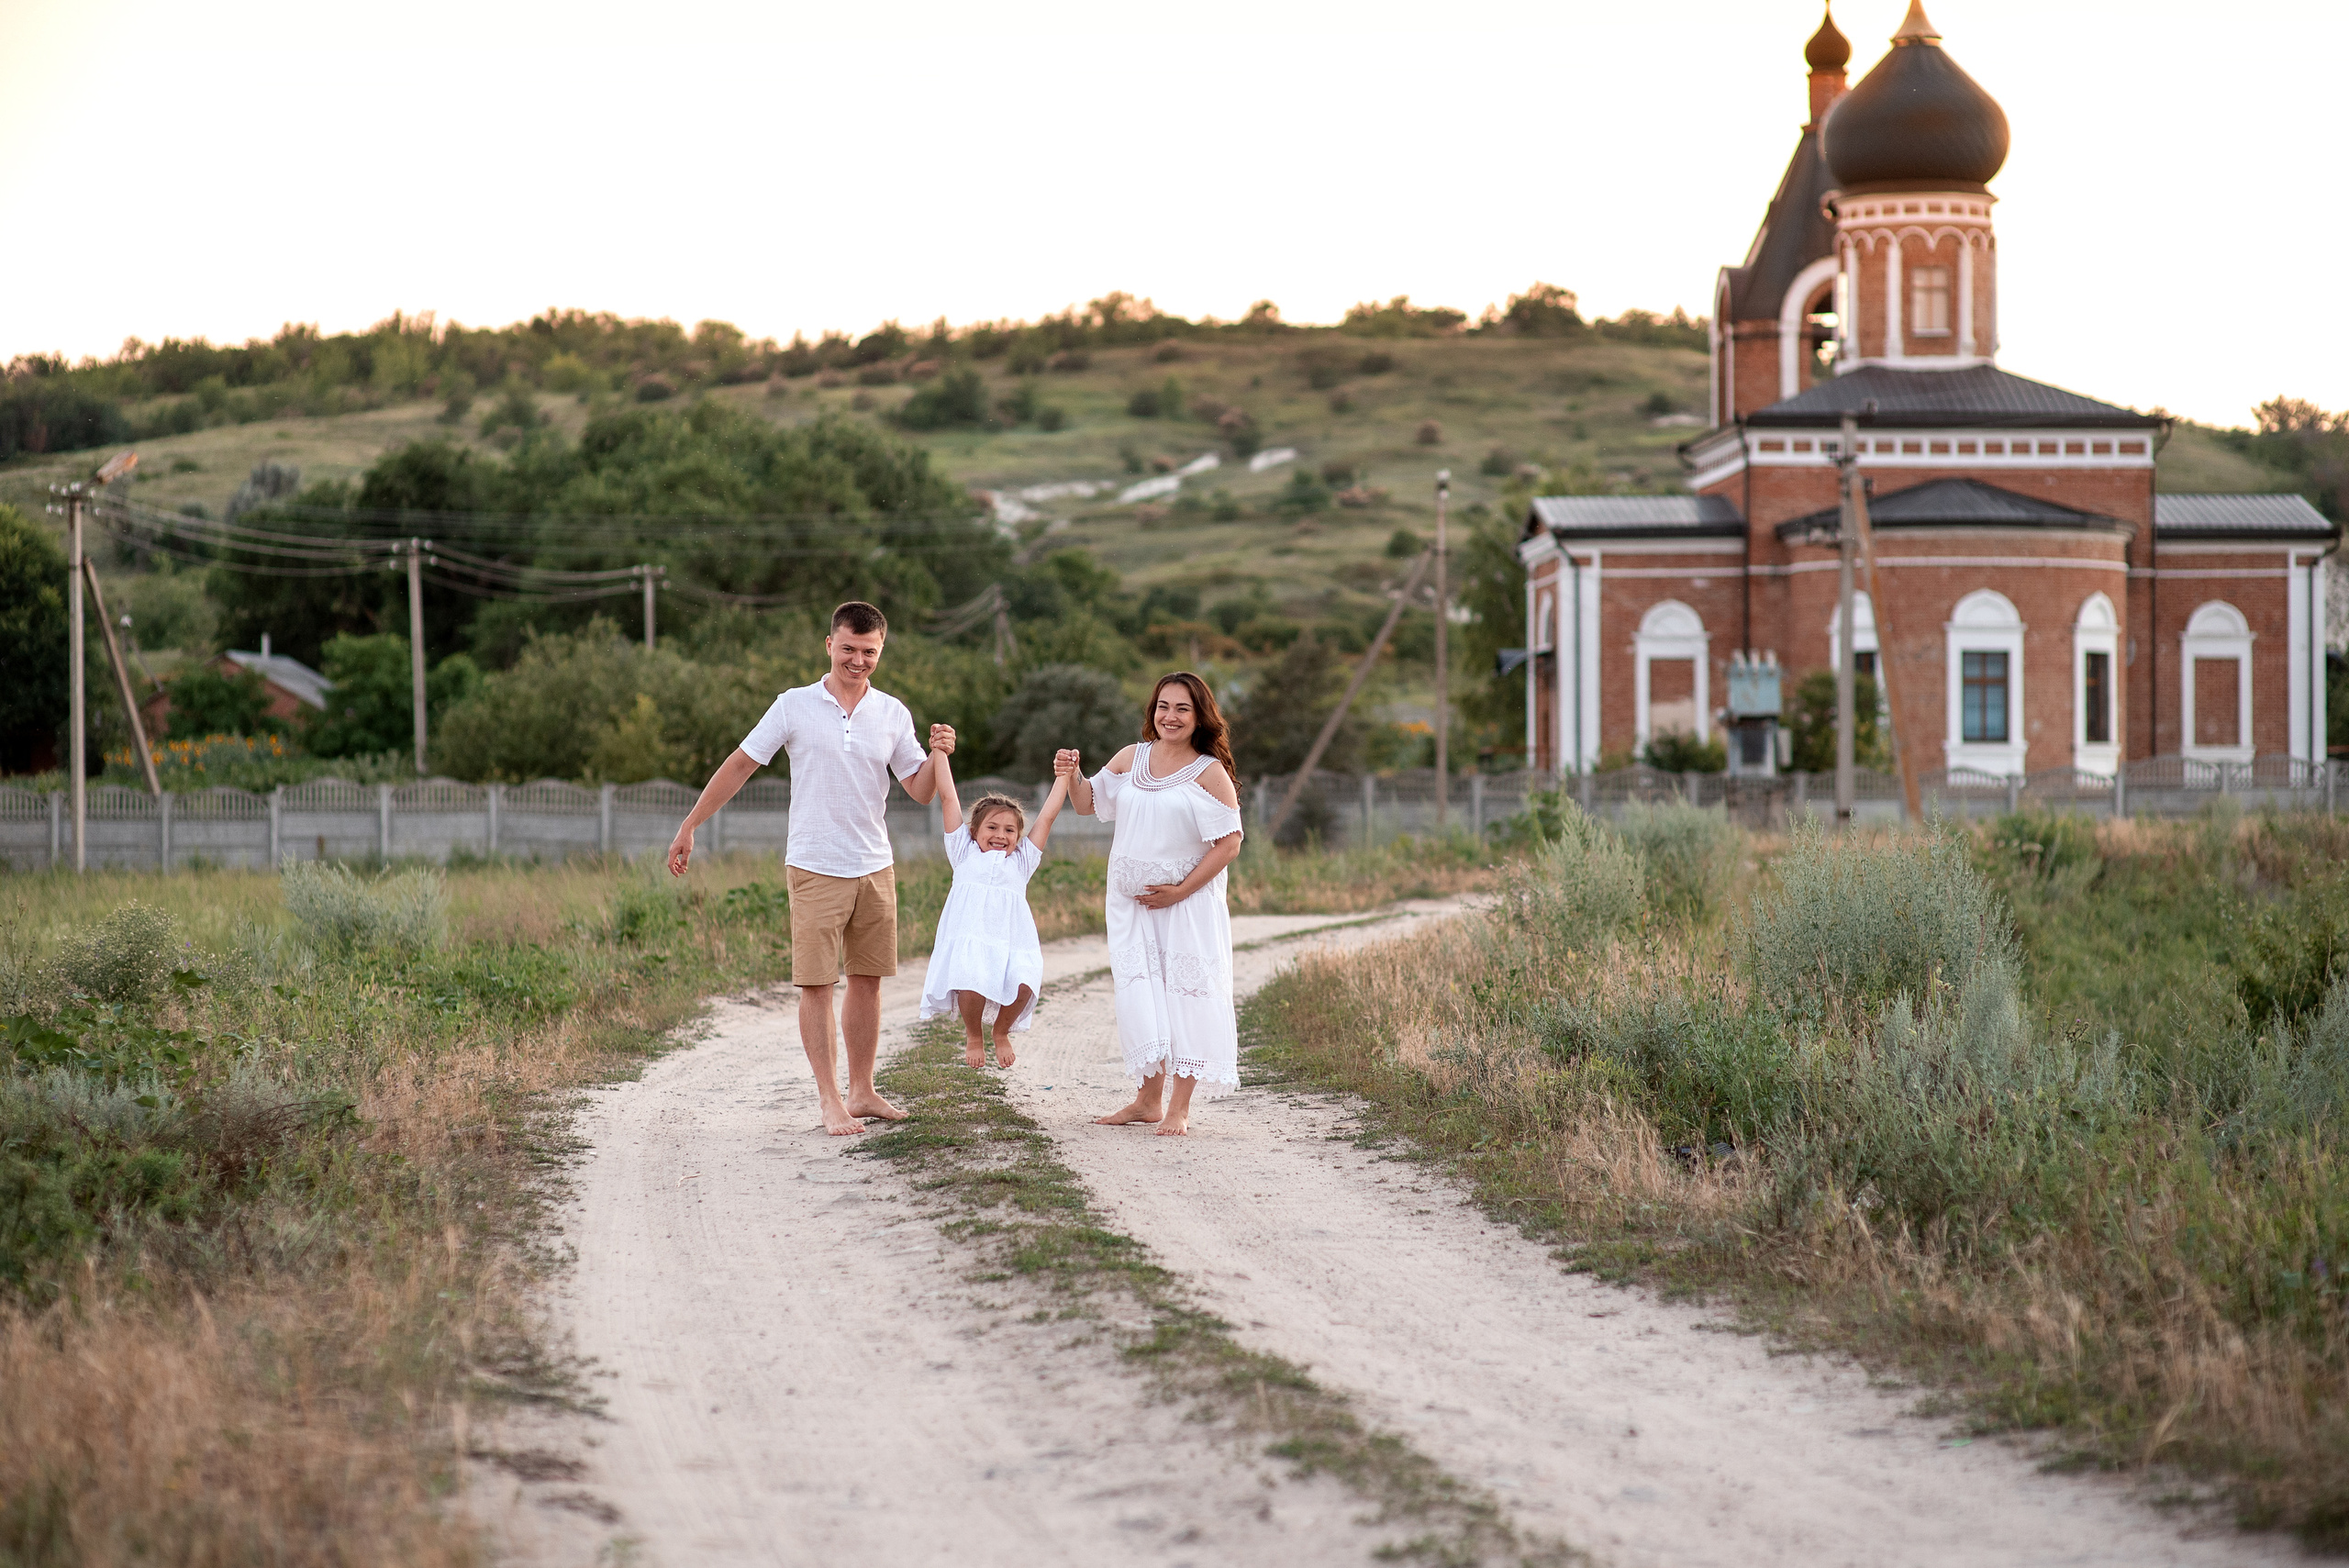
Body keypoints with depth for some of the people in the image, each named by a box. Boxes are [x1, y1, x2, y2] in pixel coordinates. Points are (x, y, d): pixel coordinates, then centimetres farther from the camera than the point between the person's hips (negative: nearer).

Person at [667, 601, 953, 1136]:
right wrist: (689, 827, 1)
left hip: (876, 869, 3)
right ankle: (831, 1099, -1)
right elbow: (740, 765, 2)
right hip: (816, 870, -3)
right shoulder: (794, 706, -3)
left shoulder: (893, 715, 5)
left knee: (868, 981, 8)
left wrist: (938, 755, -12)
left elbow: (921, 791, 9)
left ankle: (862, 1091, 18)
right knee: (817, 984, -5)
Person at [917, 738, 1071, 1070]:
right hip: (968, 934, -2)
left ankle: (1002, 1033, 9)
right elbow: (948, 797, 18)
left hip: (1010, 939, 2)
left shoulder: (1021, 861, 23)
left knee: (1023, 986, -24)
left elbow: (1046, 817, 23)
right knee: (971, 986, -27)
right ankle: (973, 1035, 7)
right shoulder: (965, 853, 18)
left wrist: (1064, 777, 22)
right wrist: (939, 751, 18)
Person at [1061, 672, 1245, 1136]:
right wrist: (1072, 775, -5)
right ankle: (1148, 1099, 17)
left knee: (1185, 995, -5)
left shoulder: (1210, 773, -8)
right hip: (1131, 902, 5)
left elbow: (1229, 842, -11)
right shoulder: (1130, 759, 7)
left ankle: (1179, 1108, 0)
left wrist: (1180, 891, -16)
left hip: (1188, 904, -5)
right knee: (1139, 994, 7)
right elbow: (1087, 803, 17)